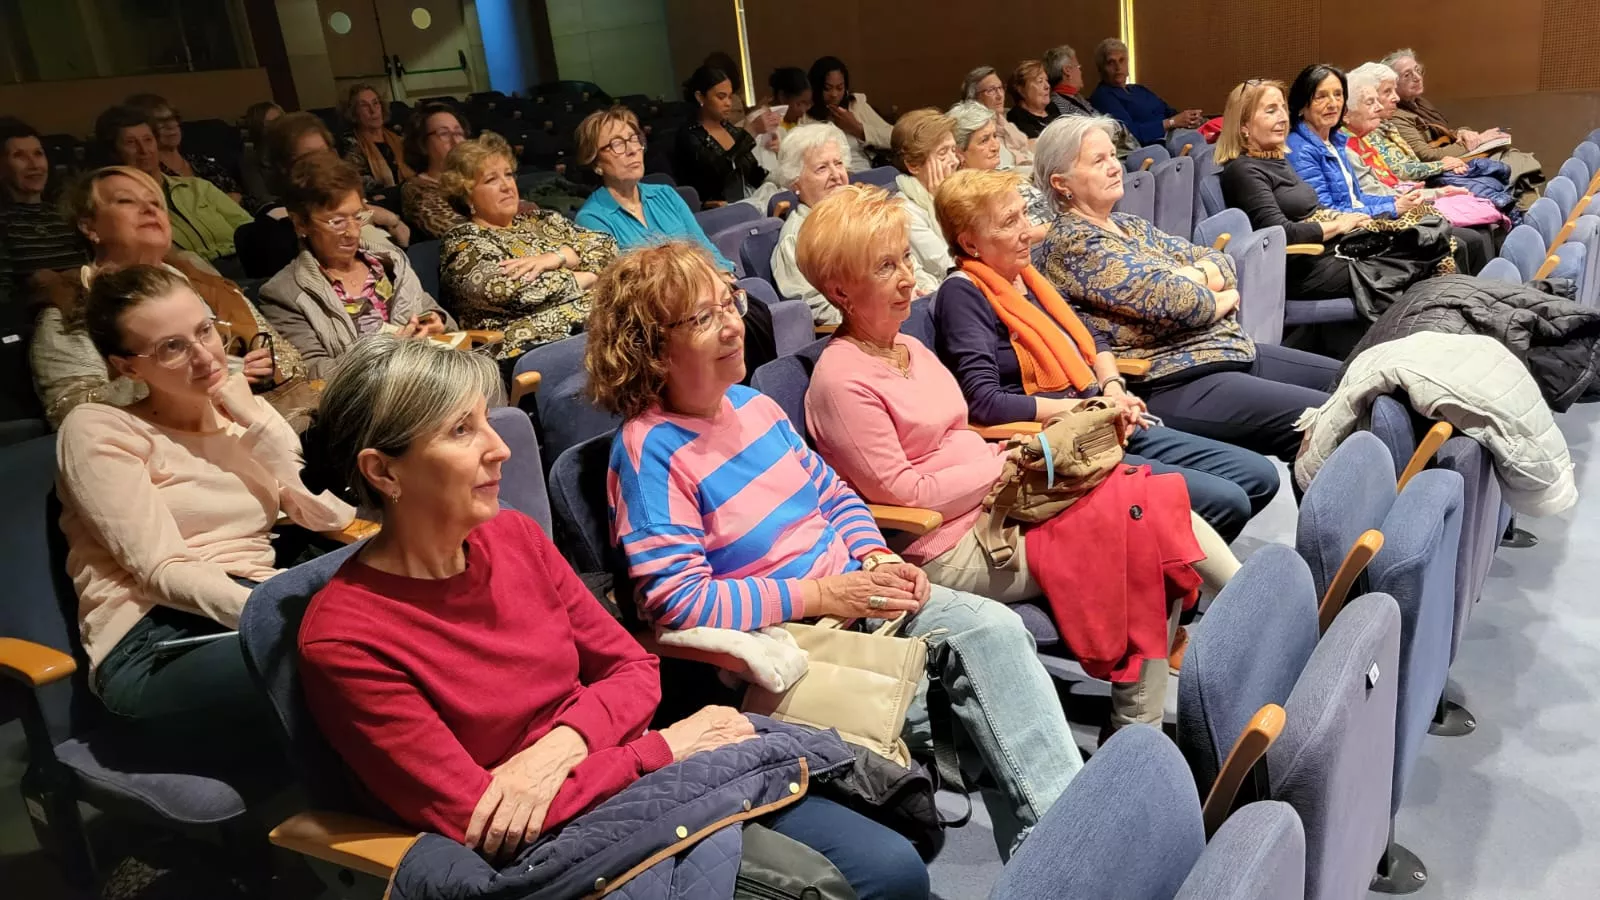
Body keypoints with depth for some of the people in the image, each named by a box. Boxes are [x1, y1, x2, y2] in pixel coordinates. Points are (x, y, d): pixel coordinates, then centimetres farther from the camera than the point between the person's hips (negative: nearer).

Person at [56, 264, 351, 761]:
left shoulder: (243, 419, 18)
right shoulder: (96, 430, 2)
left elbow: (332, 514, 4)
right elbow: (164, 574, -10)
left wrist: (258, 419, -1)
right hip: (159, 646, -5)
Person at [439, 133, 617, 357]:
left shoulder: (540, 219, 23)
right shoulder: (463, 241, 6)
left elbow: (606, 246, 12)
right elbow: (510, 288, -12)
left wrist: (557, 257, -6)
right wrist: (588, 277, -4)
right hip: (542, 343, -6)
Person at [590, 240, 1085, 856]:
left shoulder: (752, 403, 8)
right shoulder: (649, 448, -16)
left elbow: (833, 493, 18)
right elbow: (679, 603, -22)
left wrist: (876, 558, -3)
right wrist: (821, 594, -21)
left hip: (853, 591, 7)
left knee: (994, 628, -12)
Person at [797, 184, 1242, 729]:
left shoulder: (908, 348, 15)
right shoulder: (842, 380, -14)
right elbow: (904, 493, -15)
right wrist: (1009, 464, -11)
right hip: (950, 550, -8)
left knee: (1158, 501, -9)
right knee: (1144, 517, -17)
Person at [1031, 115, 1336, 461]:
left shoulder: (1129, 224, 16)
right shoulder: (1071, 242, -13)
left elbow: (1220, 262, 14)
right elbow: (1166, 298, -22)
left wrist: (1194, 275, -9)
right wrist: (1223, 300, -2)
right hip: (1177, 382, -10)